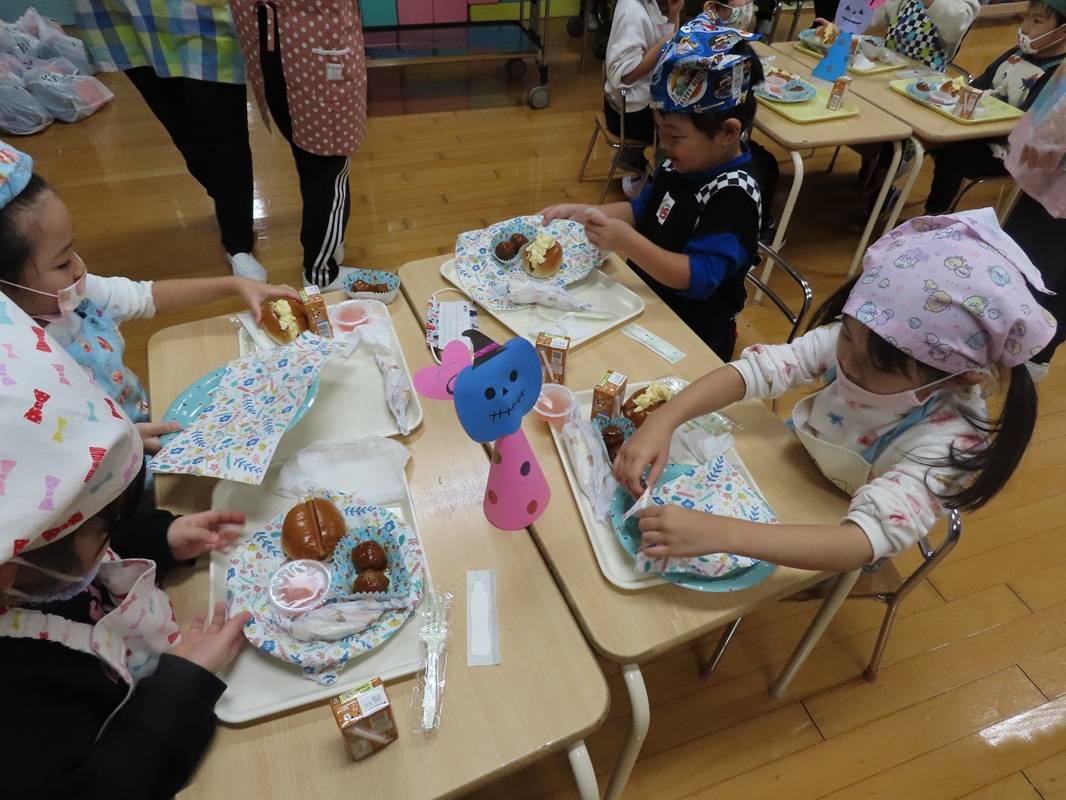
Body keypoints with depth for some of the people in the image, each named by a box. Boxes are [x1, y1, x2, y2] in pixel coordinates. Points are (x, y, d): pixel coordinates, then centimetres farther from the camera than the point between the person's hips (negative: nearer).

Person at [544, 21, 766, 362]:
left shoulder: (734, 197, -24)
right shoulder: (684, 164, 1)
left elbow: (698, 277, -31)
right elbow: (641, 210, 15)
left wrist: (626, 241, -40)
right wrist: (583, 212, 0)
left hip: (688, 336, -8)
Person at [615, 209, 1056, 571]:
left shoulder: (947, 442, -35)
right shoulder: (850, 339, -24)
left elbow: (868, 539, -46)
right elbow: (760, 367, -28)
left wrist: (718, 534, -60)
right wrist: (662, 421, -46)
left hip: (830, 553, -3)